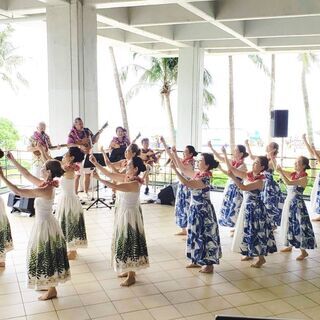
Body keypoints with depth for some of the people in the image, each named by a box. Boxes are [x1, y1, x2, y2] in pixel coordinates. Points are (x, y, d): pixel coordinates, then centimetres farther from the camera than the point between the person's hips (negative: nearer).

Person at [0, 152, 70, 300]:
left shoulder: (45, 190, -28)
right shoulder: (45, 184, -2)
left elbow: (18, 192, -28)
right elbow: (27, 174, 7)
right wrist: (12, 160, 5)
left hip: (44, 225, -9)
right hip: (43, 223, 9)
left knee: (47, 257, 6)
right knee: (45, 256, 21)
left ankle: (52, 290, 21)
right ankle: (48, 284, 37)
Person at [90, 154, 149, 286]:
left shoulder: (134, 183, -25)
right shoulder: (126, 177, 0)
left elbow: (114, 186, -34)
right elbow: (109, 174, 5)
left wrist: (98, 178, -28)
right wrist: (96, 164, -1)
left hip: (130, 215, -9)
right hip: (123, 213, 9)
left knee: (129, 242, 2)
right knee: (124, 242, 19)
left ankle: (131, 276, 16)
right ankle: (129, 270, 35)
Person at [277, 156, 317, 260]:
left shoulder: (304, 178, -18)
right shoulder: (293, 174, 4)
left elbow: (288, 183, -31)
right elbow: (278, 168, 3)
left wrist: (280, 171, -30)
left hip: (297, 204, -8)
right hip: (289, 201, 8)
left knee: (298, 226, -2)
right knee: (289, 224, 18)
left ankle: (304, 251, 9)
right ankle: (289, 246, 34)